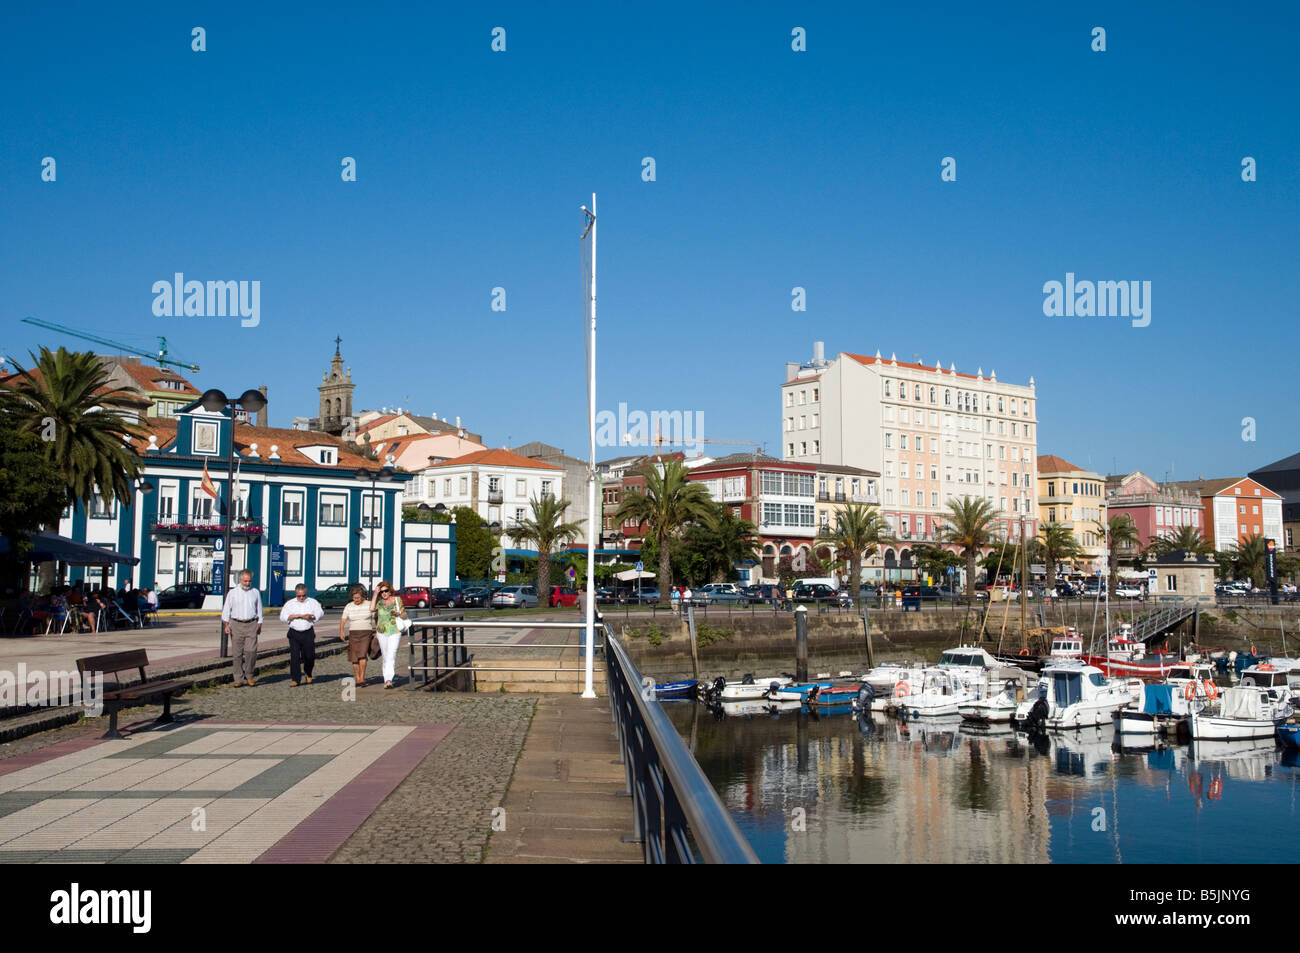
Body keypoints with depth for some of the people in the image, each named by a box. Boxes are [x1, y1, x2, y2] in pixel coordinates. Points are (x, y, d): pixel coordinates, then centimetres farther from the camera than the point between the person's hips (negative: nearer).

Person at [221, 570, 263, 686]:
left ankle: (249, 676, 3)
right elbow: (226, 609, 5)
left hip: (251, 625, 0)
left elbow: (259, 610, 17)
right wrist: (226, 624, -5)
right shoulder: (232, 593, 7)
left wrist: (259, 625, 12)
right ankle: (238, 679, 8)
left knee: (251, 651, -12)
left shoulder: (255, 593, 13)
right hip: (236, 625, 0)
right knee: (237, 653, 1)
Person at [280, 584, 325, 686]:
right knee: (294, 656, -6)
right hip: (294, 633, 0)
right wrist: (297, 615, -9)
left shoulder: (312, 602, 10)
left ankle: (308, 673, 28)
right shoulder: (290, 603, 8)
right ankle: (295, 679, -2)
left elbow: (320, 613, 4)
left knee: (309, 656, 1)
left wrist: (311, 616, -15)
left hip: (308, 633, 0)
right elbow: (283, 617, 0)